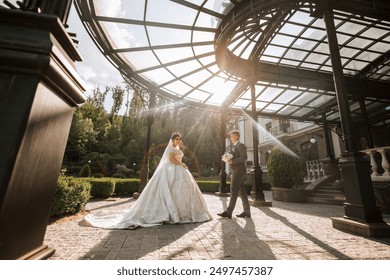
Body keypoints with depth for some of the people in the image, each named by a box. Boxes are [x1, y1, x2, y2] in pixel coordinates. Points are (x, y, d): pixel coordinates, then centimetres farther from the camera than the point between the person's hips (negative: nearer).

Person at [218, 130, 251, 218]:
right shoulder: (233, 147, 21)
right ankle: (247, 212, 16)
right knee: (241, 191, 10)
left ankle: (228, 212, -7)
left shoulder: (241, 145, -5)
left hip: (238, 171, -9)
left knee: (233, 191, -9)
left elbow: (244, 157, -18)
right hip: (234, 171, 9)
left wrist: (232, 161, -21)